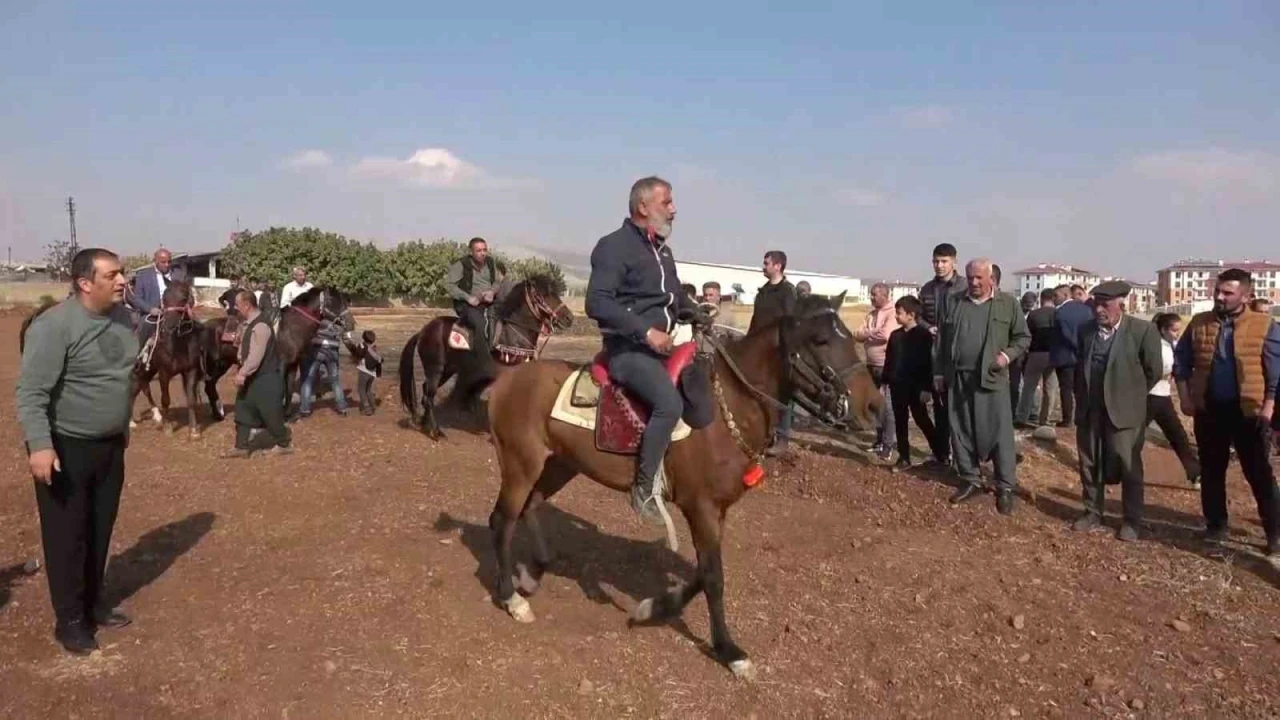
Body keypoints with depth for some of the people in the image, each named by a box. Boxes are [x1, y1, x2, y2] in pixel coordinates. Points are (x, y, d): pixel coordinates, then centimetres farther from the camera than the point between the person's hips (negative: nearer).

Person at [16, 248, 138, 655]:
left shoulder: (123, 317, 2)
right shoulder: (54, 326, -21)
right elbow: (31, 392, -23)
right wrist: (39, 445, -31)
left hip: (110, 445, 7)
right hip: (66, 449, -7)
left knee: (100, 531, 17)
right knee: (67, 536, 4)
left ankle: (94, 603, 33)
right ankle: (70, 620, 17)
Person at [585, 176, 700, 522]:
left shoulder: (662, 249, 17)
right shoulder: (614, 247, -11)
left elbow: (675, 296, 29)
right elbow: (597, 303, -21)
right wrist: (645, 332, -25)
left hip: (663, 344, 10)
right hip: (628, 349, -9)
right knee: (670, 402, -29)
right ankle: (645, 487, -18)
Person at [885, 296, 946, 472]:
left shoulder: (924, 335, -10)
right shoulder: (895, 335, 8)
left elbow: (928, 362, -12)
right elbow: (889, 361, 13)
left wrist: (925, 387, -15)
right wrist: (884, 381, 9)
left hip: (915, 386, -6)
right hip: (897, 386, 6)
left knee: (922, 420, 3)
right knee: (900, 422, 8)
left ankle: (941, 453, 18)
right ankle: (904, 458, 15)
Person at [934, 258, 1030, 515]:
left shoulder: (1008, 304, 2)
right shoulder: (956, 303, 9)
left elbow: (1023, 337, 5)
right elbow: (942, 340, 12)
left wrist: (1007, 355, -12)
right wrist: (939, 372, 10)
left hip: (992, 378, -3)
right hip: (958, 378, 3)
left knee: (999, 433, -2)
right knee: (961, 431, 8)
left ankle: (1005, 488, 7)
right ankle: (970, 481, 21)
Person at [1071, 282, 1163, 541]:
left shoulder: (1143, 330, -10)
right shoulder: (1086, 330, 5)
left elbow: (1153, 371, -2)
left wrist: (1132, 396, 4)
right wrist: (1082, 396, 13)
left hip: (1123, 410, -5)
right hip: (1089, 410, 5)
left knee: (1128, 468, 3)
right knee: (1089, 464, 11)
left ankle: (1131, 521, 14)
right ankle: (1092, 512, 25)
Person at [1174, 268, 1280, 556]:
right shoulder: (1199, 324, 2)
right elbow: (1181, 361, 9)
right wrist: (1185, 398, 2)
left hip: (1249, 412, -3)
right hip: (1209, 411, 3)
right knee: (1211, 472, 12)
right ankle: (1216, 526, 25)